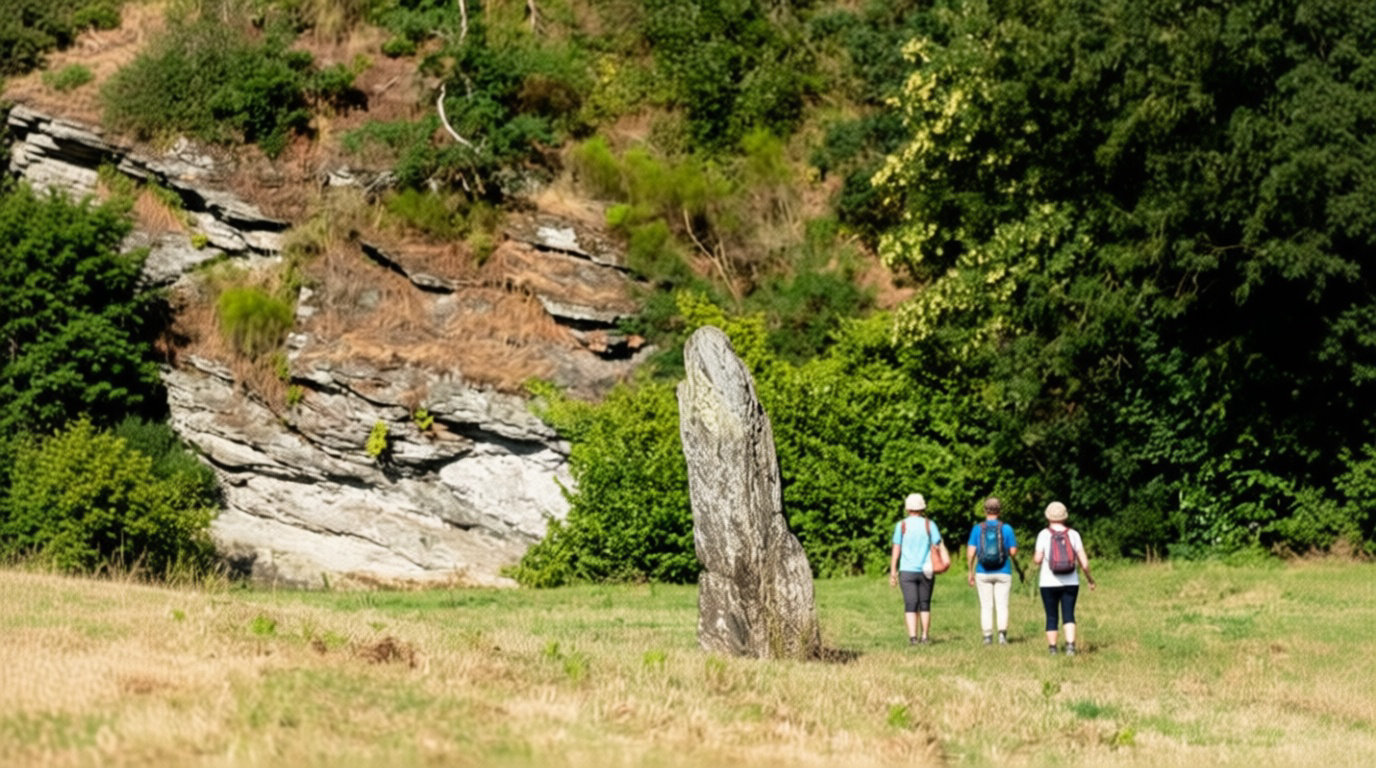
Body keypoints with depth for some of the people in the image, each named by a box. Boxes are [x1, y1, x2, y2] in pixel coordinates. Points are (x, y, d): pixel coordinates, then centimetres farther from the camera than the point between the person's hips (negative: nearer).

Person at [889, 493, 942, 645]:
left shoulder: (901, 526, 0)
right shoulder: (929, 525, 3)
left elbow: (896, 550, -1)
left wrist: (893, 572, 2)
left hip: (907, 571, -1)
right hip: (926, 570, 1)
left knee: (910, 605, -5)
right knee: (925, 605, 12)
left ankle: (912, 637, -18)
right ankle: (925, 637, 13)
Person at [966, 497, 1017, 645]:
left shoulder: (977, 529, -3)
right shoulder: (1006, 528, -5)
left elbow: (971, 553, -5)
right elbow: (1013, 551, -3)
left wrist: (971, 572, 5)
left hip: (983, 573, 0)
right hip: (1003, 572, 0)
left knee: (986, 606, 6)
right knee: (1002, 605, 2)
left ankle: (988, 636, 4)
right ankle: (1002, 632, -15)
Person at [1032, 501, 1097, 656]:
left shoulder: (1044, 534, -5)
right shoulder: (1073, 534, 1)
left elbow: (1037, 560, -10)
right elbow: (1083, 561, -2)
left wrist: (1034, 555, 13)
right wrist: (1090, 579, 11)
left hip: (1049, 583, -1)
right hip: (1070, 582, 1)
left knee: (1051, 617, 9)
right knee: (1068, 615, 0)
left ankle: (1052, 648, 10)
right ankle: (1070, 645, -19)